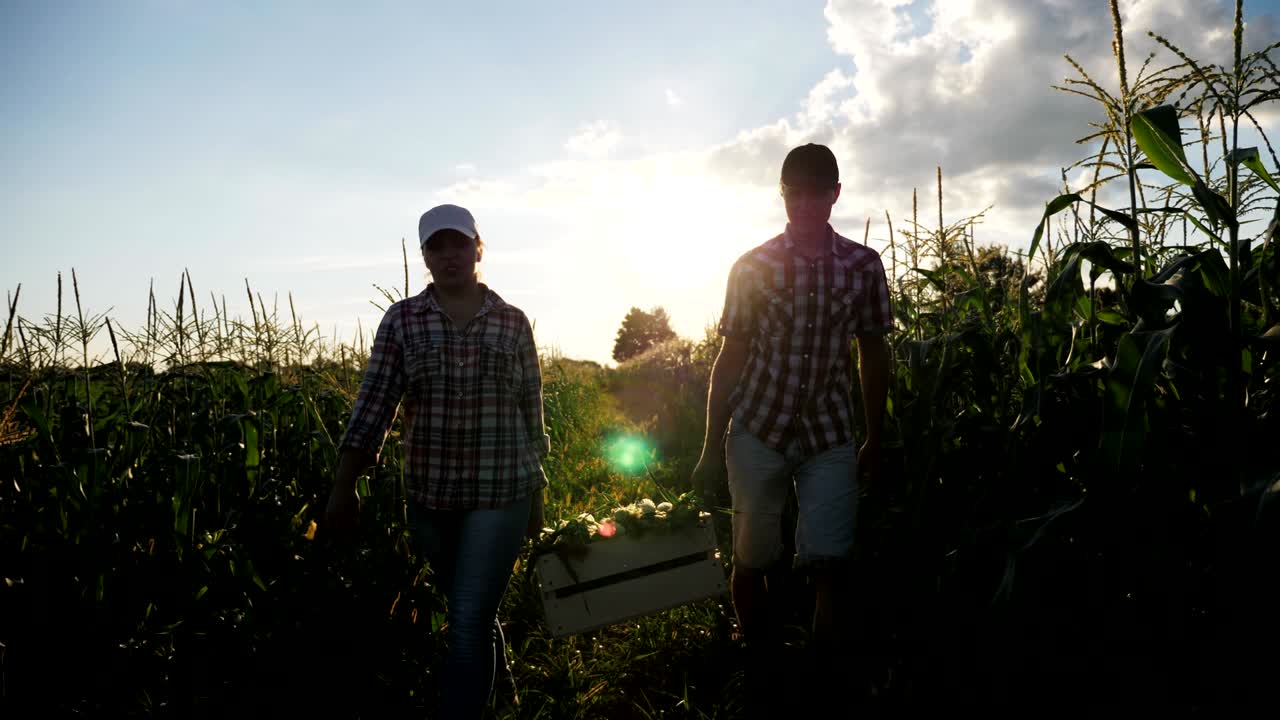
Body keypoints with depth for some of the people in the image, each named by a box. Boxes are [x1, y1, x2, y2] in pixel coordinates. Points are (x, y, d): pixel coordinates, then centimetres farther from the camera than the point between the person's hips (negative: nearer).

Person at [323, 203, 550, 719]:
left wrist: (537, 495, 9)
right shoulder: (401, 321, 0)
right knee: (473, 612, 21)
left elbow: (531, 412, 5)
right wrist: (343, 488, -10)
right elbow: (374, 405, -4)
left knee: (468, 623, -7)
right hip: (428, 495, 2)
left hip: (501, 493, -2)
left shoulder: (513, 322, 0)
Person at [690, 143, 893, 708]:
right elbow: (730, 358, 2)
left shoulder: (864, 266, 1)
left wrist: (875, 439, 11)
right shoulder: (751, 267, -1)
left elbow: (873, 355, 10)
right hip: (757, 429, 0)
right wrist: (710, 449, 1)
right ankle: (761, 675, 31)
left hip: (830, 436, 0)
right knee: (751, 565, 10)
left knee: (830, 567, -9)